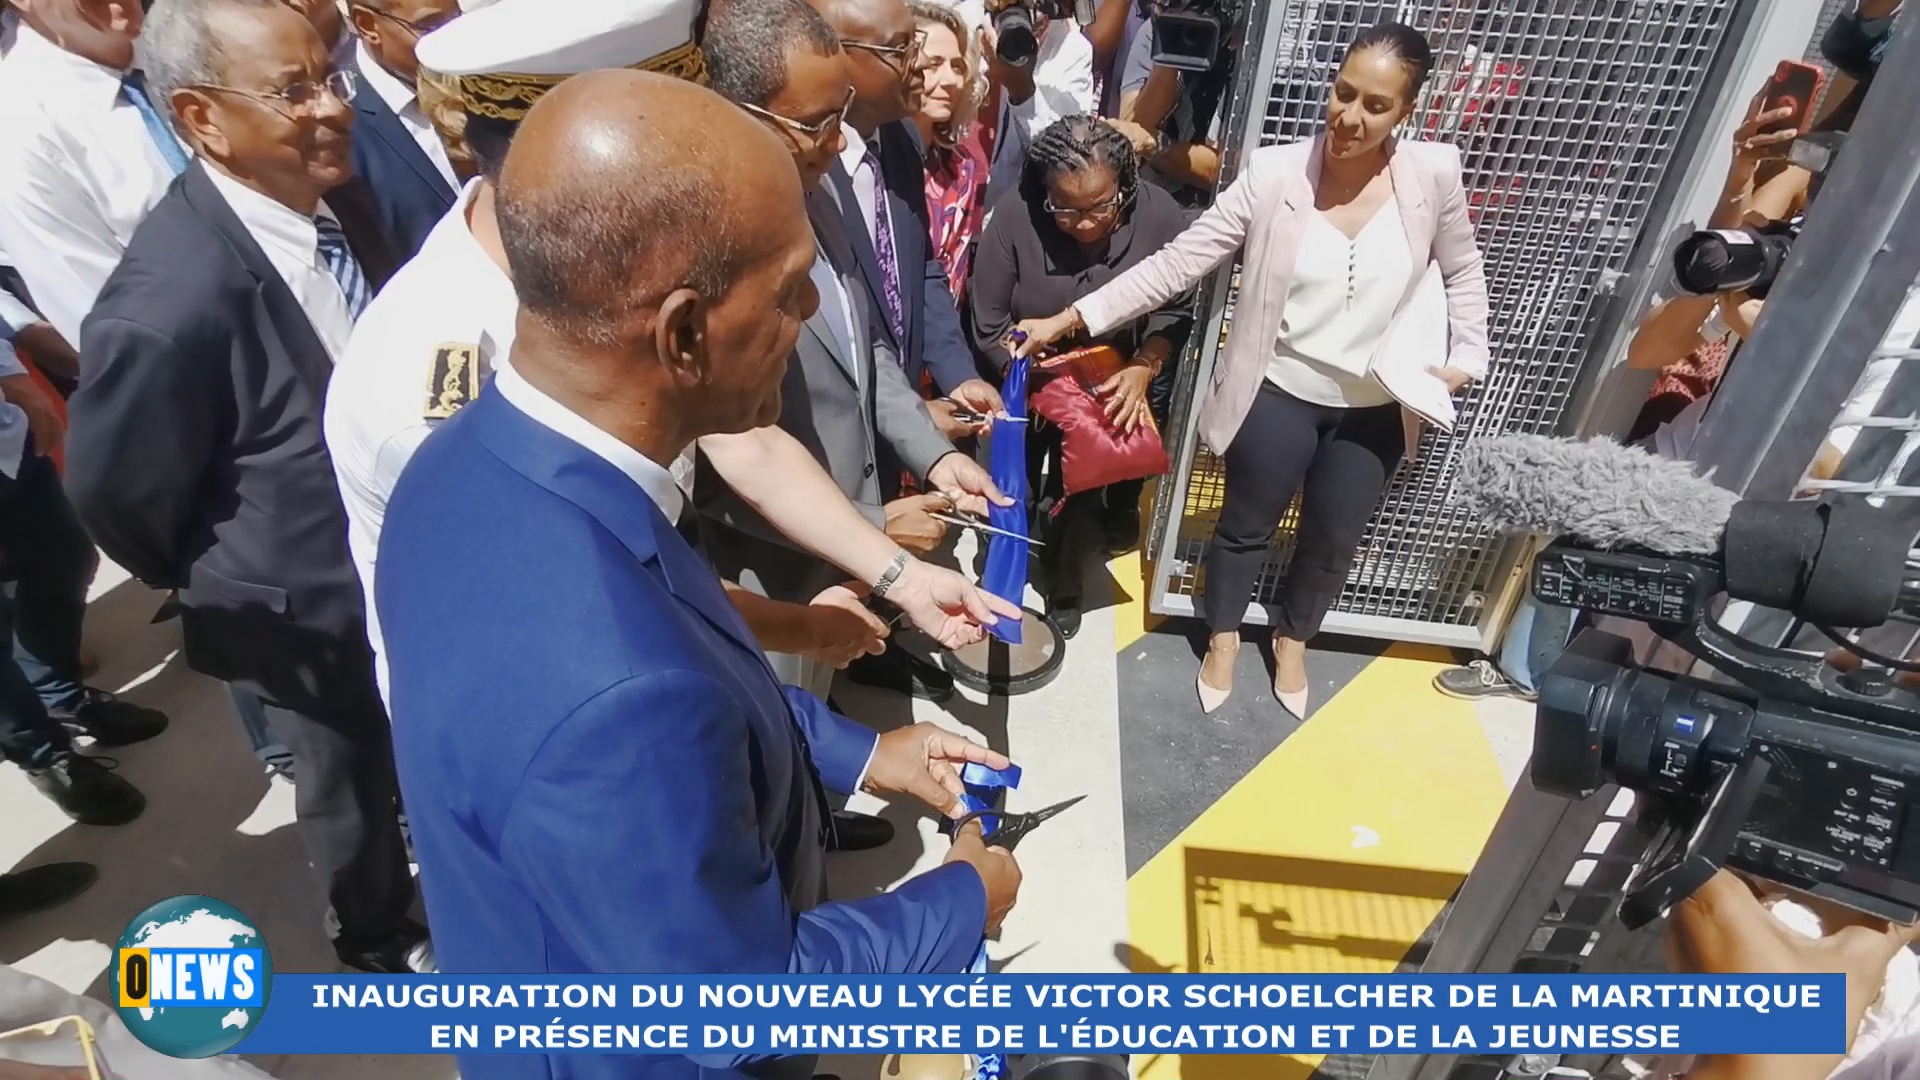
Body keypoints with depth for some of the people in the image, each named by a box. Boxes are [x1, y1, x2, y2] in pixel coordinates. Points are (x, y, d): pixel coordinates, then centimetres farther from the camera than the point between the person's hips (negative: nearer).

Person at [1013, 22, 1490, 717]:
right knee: (1246, 527, 16)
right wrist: (1071, 319, -23)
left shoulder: (1435, 175, -10)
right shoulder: (1274, 173, -15)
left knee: (1333, 542, 19)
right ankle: (1223, 638, 44)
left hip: (1375, 409, 2)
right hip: (1279, 395, -2)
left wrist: (1464, 362, -5)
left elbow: (1463, 273, 7)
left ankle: (1292, 640, 49)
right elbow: (1179, 261, -17)